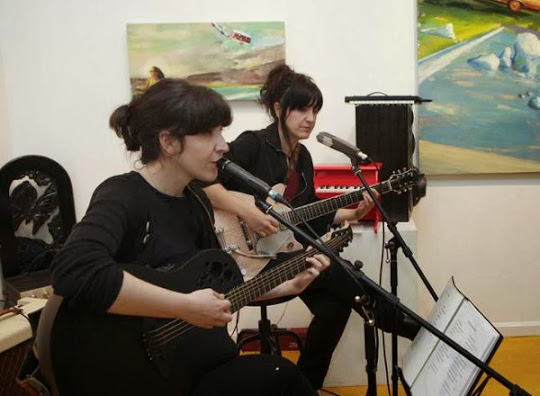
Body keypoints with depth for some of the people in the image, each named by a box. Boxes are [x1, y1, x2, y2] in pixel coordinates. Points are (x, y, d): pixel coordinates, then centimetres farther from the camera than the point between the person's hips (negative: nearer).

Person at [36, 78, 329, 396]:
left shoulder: (197, 201, 5)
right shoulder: (122, 195, -19)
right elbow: (74, 272, -39)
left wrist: (286, 286, 4)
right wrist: (189, 307, -32)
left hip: (201, 358, 8)